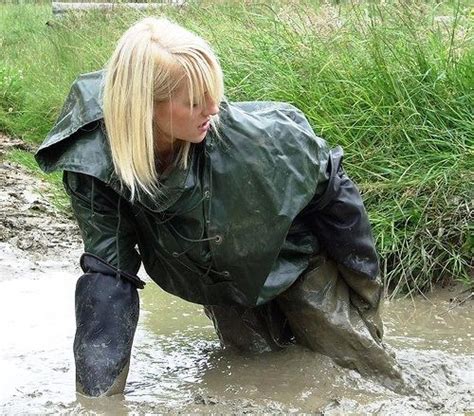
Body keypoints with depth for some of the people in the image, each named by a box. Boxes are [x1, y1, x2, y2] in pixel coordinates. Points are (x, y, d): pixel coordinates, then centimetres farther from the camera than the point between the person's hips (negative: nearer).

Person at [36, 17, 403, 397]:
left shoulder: (243, 134, -37)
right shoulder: (93, 165, -33)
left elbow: (331, 187, -18)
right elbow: (108, 271, -26)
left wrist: (362, 280, -7)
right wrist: (98, 394, -33)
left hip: (289, 262, -2)